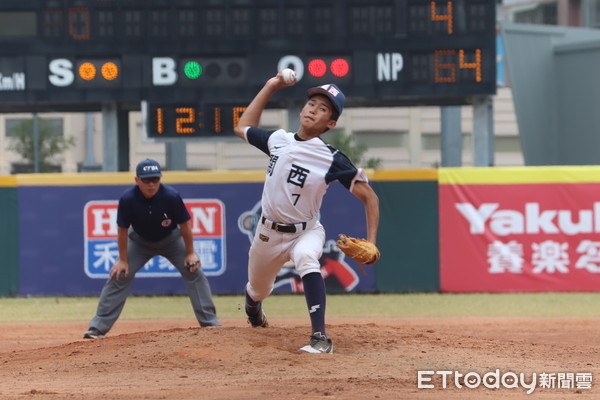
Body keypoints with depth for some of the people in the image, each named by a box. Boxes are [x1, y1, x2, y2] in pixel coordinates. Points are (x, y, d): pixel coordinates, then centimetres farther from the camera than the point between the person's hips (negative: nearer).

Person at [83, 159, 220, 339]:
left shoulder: (171, 196, -30)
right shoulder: (128, 199, -30)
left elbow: (185, 225, -17)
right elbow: (122, 231, -17)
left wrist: (190, 253, -11)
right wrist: (123, 260, -12)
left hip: (171, 239, 0)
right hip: (140, 241, 0)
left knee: (194, 273, -11)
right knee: (118, 275, -10)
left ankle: (210, 322, -3)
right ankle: (98, 327, -5)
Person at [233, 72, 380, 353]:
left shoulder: (332, 159, -18)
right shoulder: (277, 140, -4)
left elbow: (369, 197, -16)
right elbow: (242, 128, 14)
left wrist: (371, 244, -27)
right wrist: (270, 88, 7)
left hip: (305, 232, -5)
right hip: (268, 232, 5)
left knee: (306, 257, -39)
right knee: (257, 290, 20)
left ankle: (320, 338, -42)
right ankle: (253, 308, 62)